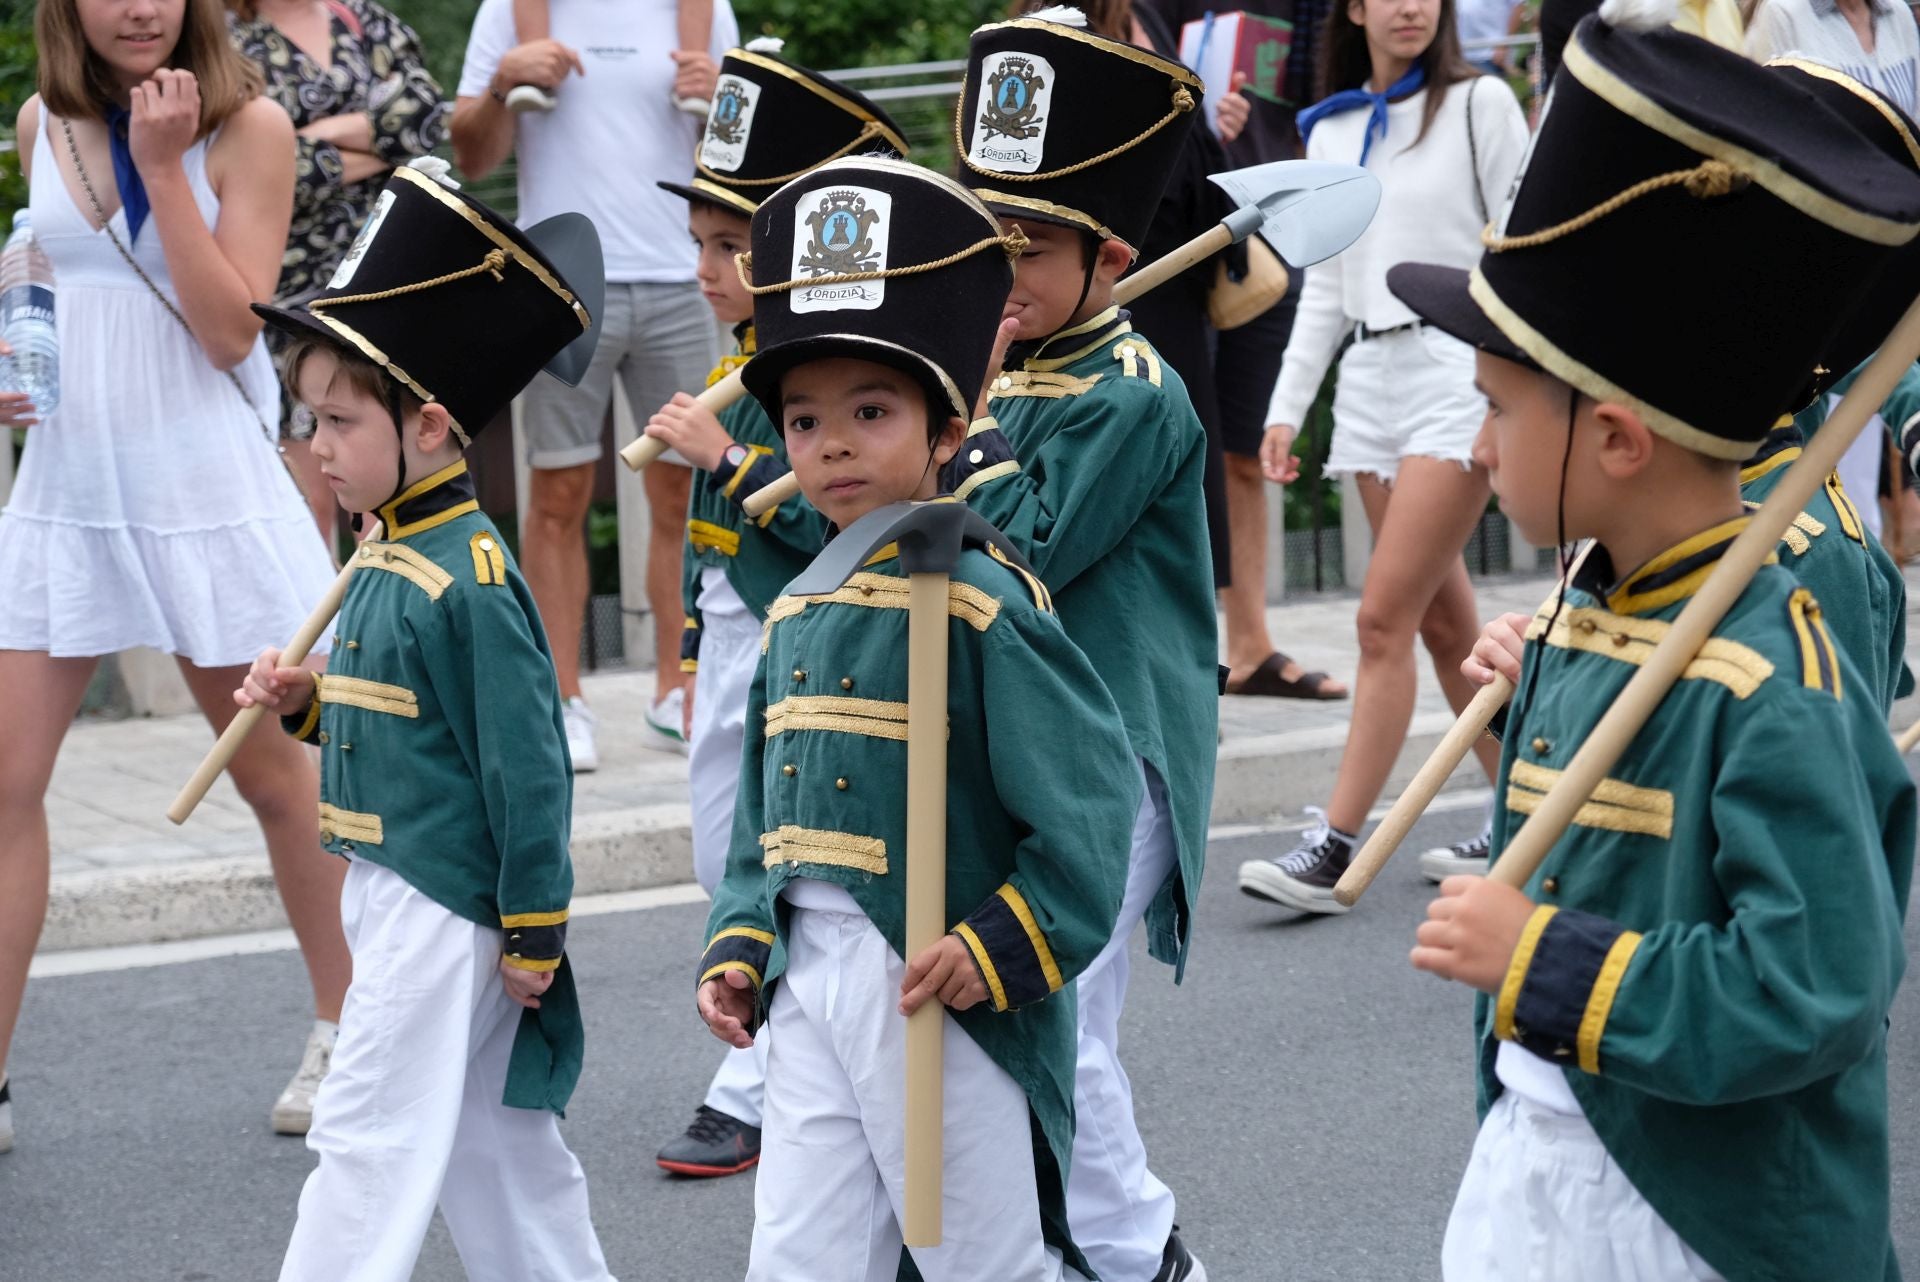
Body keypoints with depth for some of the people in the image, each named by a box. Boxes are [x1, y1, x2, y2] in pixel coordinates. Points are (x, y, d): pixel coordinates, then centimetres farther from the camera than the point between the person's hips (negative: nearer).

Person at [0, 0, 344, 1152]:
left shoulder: (247, 127, -6)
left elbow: (231, 328, -13)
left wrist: (162, 163, -16)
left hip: (205, 486, -4)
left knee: (272, 773, 9)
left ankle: (346, 1034, 27)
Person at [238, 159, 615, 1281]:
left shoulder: (468, 583, -19)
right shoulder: (384, 565, 9)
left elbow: (528, 765, -19)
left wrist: (534, 939, -16)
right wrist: (303, 703, 2)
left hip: (445, 912, -9)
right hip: (390, 894, 9)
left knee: (371, 1136, -4)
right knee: (492, 1136, 16)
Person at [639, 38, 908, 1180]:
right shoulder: (739, 363, 10)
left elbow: (838, 523, -26)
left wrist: (727, 456, -25)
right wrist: (697, 655, 21)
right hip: (739, 641, 10)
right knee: (725, 861, 15)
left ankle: (753, 1097, 4)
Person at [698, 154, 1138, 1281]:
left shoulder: (982, 597, -12)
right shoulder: (797, 608, 11)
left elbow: (1090, 799, -17)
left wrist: (1000, 947, -20)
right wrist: (740, 942, 6)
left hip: (938, 991, -7)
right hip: (810, 979, 7)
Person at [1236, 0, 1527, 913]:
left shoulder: (1479, 104, -3)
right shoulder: (1331, 129, 13)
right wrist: (1286, 407, 10)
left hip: (1461, 371, -6)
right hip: (1370, 380, 6)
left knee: (1385, 617, -12)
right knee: (1444, 620, 9)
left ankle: (1333, 847, -12)